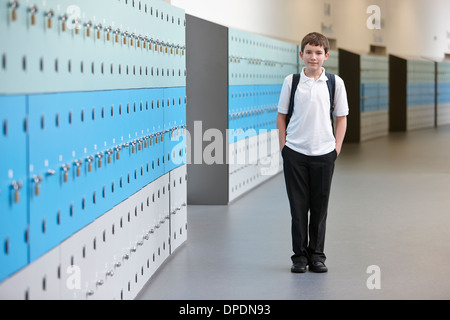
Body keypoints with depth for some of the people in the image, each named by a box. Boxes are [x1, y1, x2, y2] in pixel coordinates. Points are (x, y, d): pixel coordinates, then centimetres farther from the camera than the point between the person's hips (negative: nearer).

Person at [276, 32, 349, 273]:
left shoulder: (335, 83, 1)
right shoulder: (291, 81, 1)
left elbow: (341, 117, 7)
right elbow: (281, 116, 8)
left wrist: (337, 147, 0)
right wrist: (284, 146, 1)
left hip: (324, 153, 0)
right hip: (295, 153, 0)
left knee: (320, 207, 6)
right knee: (298, 207, 4)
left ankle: (316, 255, 17)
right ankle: (299, 255, 13)